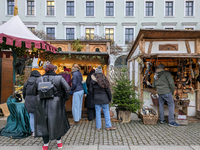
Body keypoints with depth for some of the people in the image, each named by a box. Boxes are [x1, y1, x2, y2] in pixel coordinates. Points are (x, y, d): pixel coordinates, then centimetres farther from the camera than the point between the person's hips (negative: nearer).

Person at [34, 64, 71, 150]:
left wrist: (42, 98, 14)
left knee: (44, 123, 16)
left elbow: (36, 92, 4)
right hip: (55, 104, -2)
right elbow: (67, 89, -14)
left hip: (42, 105, 2)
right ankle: (59, 141, 31)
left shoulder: (39, 79, 2)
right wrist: (64, 99, -1)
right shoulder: (59, 78, -8)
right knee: (57, 122, 17)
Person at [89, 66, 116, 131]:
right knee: (106, 112, 11)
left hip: (96, 99, 1)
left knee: (97, 112, 10)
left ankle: (98, 127, 18)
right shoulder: (104, 80, -8)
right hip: (104, 98, -1)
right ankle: (108, 126, 21)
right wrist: (110, 98, 4)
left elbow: (90, 90, -4)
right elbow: (107, 90, -6)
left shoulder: (92, 81, -5)